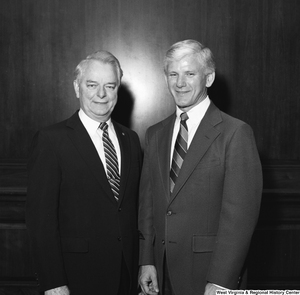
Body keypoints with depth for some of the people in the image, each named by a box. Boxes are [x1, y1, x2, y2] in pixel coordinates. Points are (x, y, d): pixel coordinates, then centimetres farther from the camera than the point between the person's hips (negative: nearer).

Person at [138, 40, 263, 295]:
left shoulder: (236, 133, -11)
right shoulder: (155, 134, 8)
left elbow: (240, 213, -14)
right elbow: (147, 202, 9)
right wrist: (147, 260, 3)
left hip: (209, 273, -5)